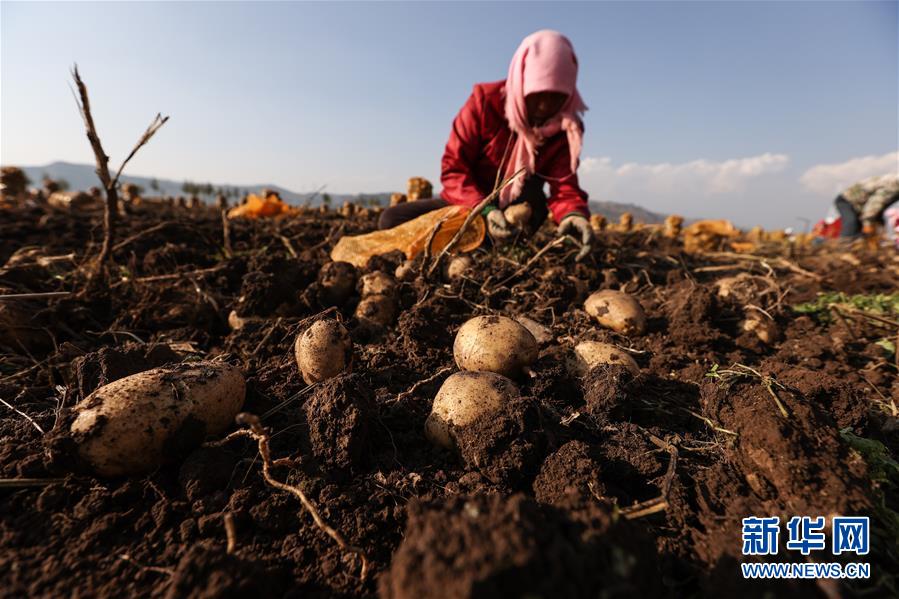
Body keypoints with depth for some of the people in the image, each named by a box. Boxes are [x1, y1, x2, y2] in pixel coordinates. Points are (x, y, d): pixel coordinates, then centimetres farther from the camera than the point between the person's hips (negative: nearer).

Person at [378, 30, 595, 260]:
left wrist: (575, 214, -43)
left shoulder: (567, 127, -10)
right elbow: (452, 169, -21)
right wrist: (484, 209, -38)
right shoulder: (486, 101, -18)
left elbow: (564, 184, -18)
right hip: (468, 203, -1)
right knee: (391, 220, -20)